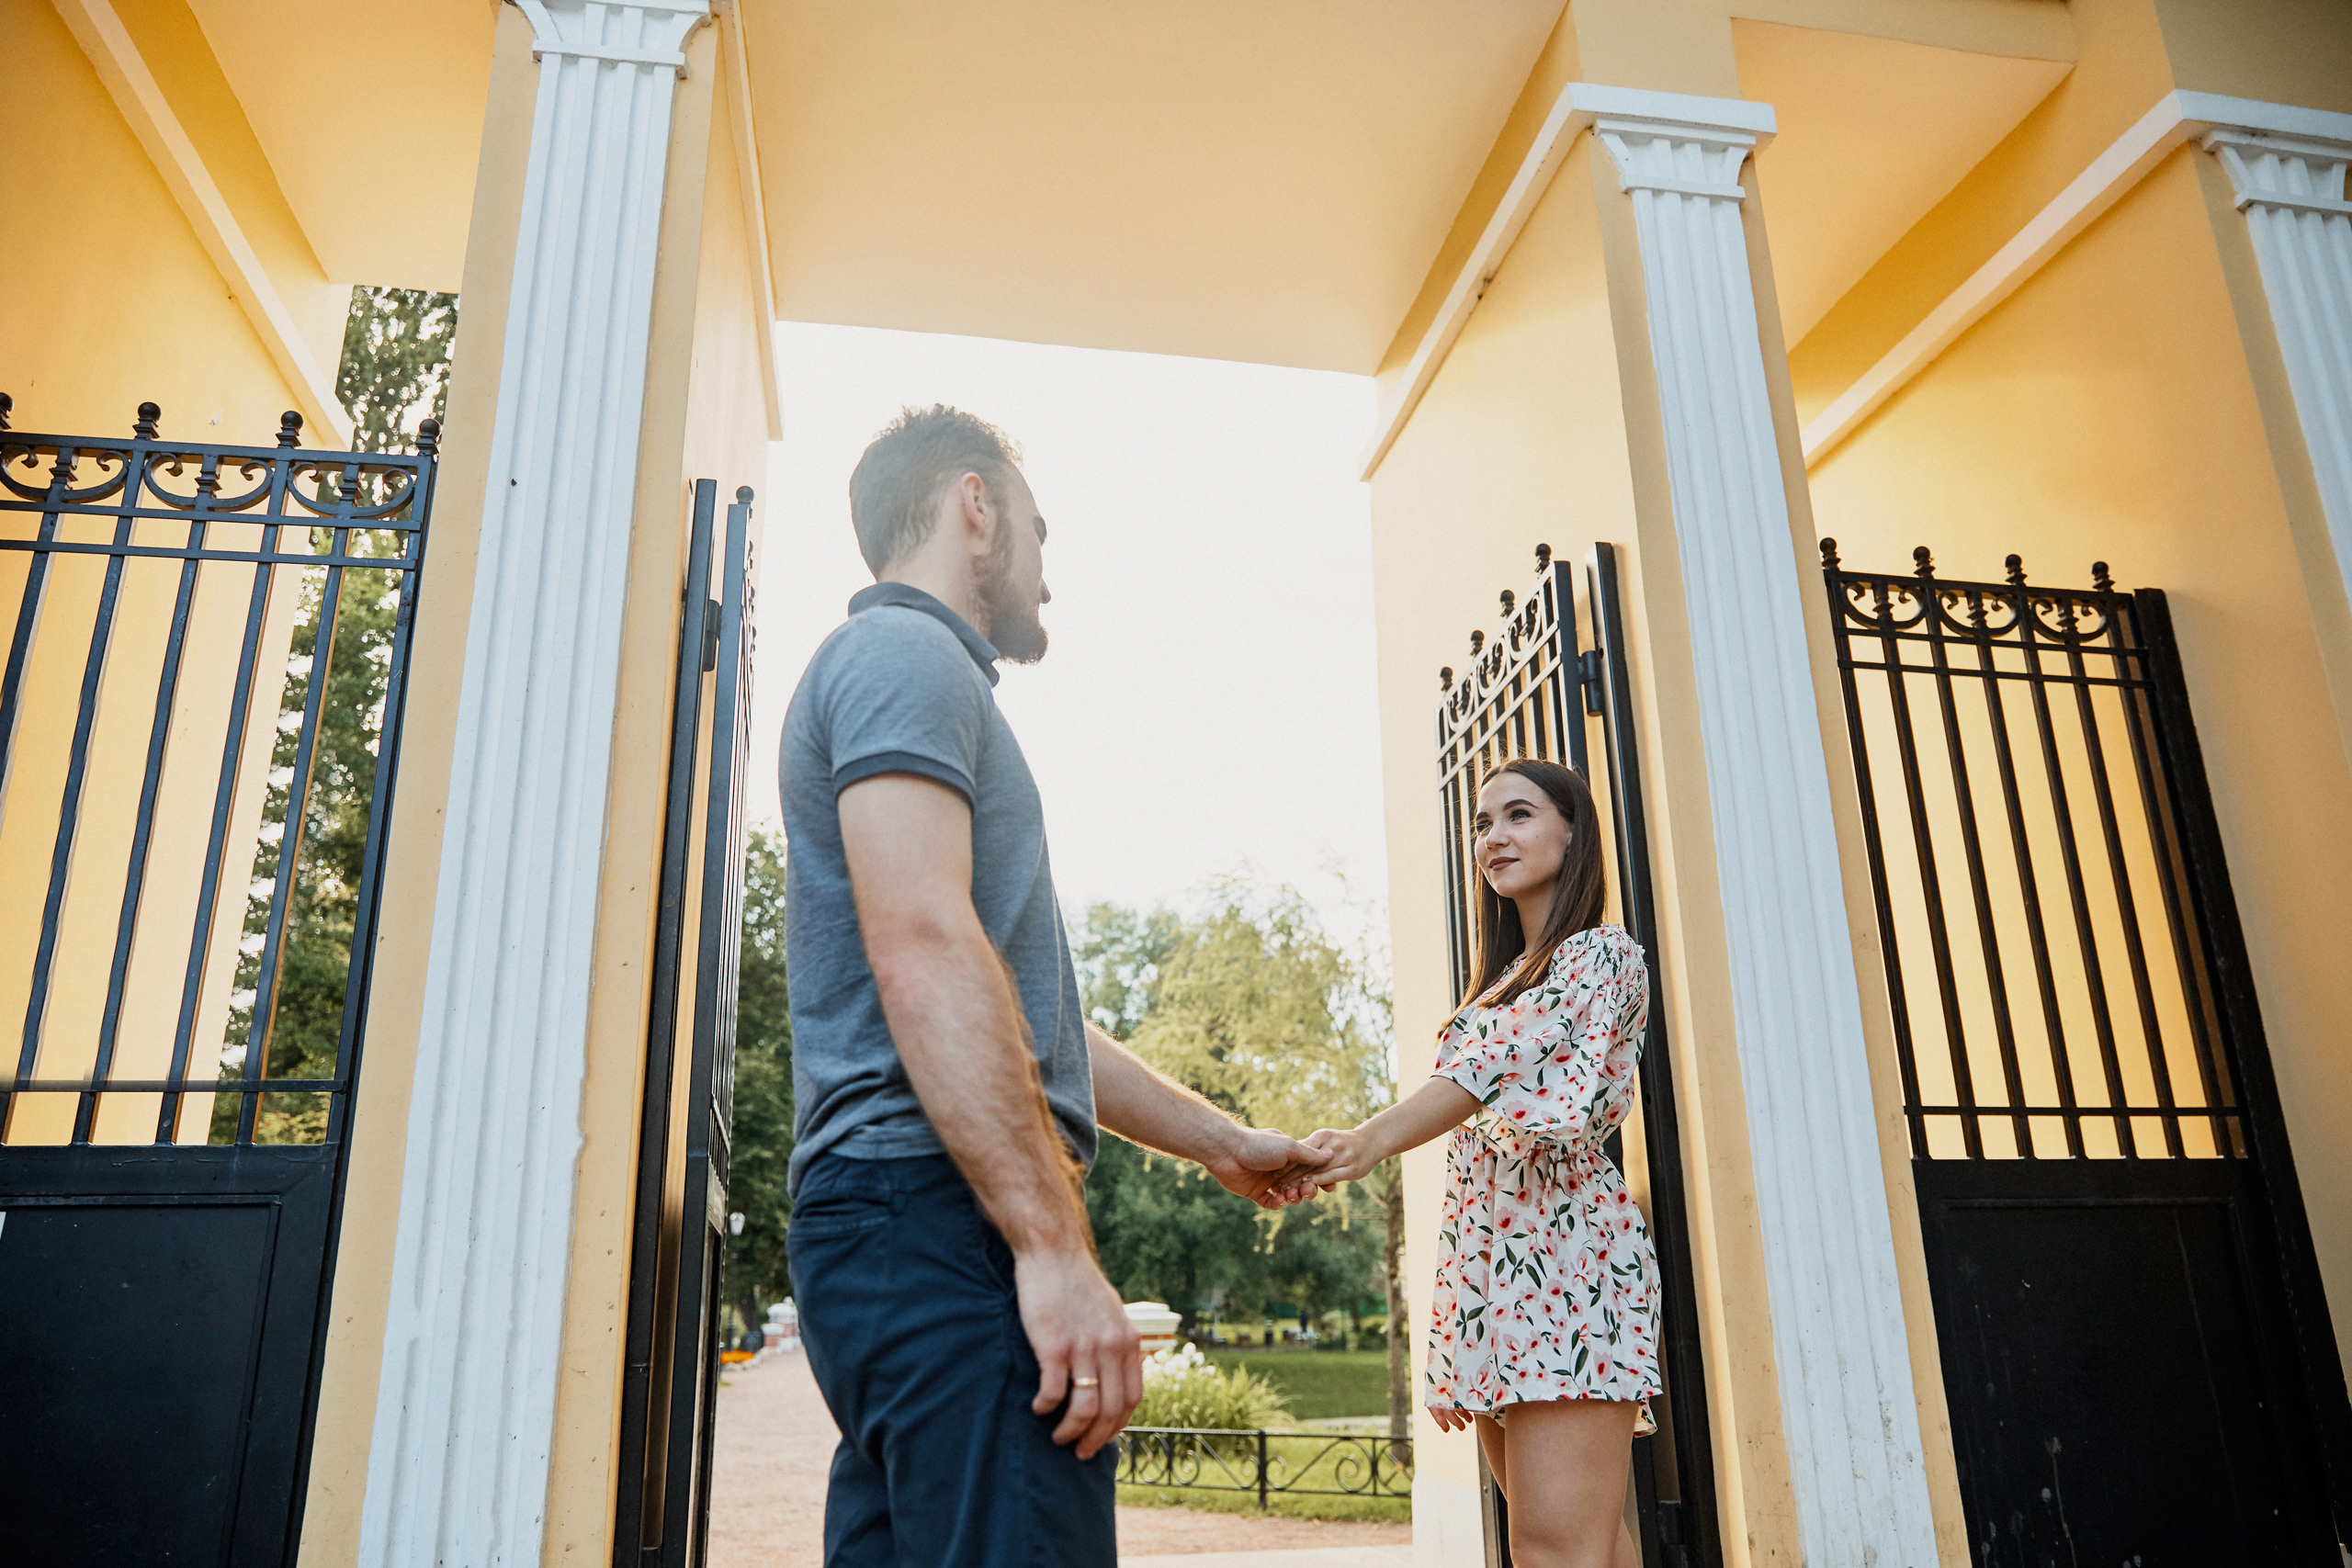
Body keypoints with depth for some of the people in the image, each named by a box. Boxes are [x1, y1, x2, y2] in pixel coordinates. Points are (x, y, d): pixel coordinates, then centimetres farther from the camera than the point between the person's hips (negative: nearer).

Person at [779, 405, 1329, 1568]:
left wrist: (1224, 1145, 31)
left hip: (897, 1230, 10)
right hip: (940, 1215, -10)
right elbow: (924, 951, -19)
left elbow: (1030, 1015, 29)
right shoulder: (905, 655, -3)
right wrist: (1055, 1243, -23)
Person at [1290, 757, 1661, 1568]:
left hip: (1562, 1251, -8)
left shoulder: (1603, 953, -2)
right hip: (1487, 1263, 8)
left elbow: (1510, 1059, -19)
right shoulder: (1504, 978, 25)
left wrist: (1373, 1140, -34)